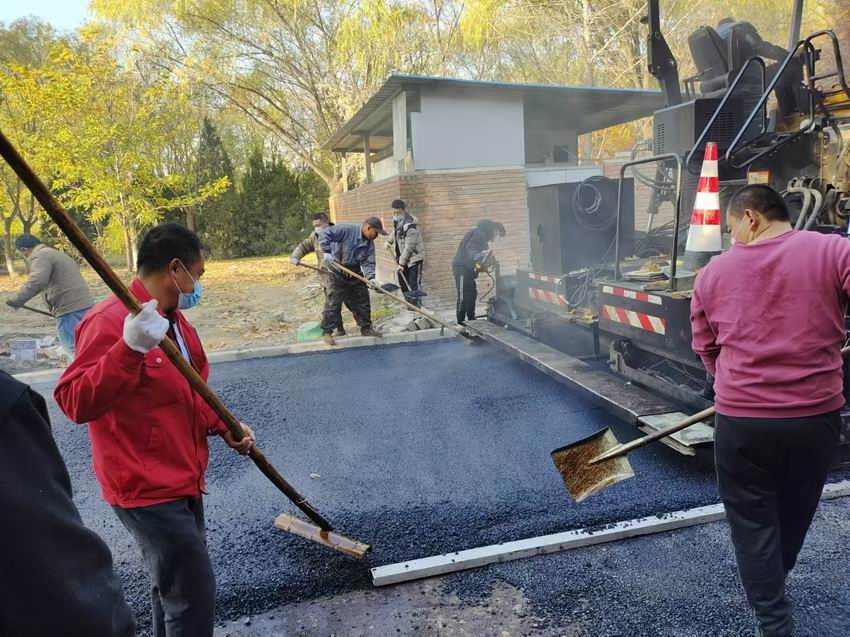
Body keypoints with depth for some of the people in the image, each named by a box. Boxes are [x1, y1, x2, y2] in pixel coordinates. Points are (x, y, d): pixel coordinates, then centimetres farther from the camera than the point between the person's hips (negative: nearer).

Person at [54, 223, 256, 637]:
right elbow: (75, 403, -28)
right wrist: (129, 349, -40)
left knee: (175, 587, 22)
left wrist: (223, 427, 3)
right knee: (194, 595, -2)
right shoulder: (110, 321, -20)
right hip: (147, 489, -9)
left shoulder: (174, 320, 9)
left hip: (181, 481, 9)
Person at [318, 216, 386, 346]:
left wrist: (371, 278, -21)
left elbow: (368, 263, -3)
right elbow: (324, 234, -22)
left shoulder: (370, 244, 0)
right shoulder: (346, 229, -20)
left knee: (362, 301, 11)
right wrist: (326, 252, -28)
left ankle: (366, 328, 25)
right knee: (333, 302, -7)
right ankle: (327, 332, 2)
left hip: (355, 272, 7)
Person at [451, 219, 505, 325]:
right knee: (464, 297, -9)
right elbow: (470, 249, -30)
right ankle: (460, 323, -5)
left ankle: (471, 320, 26)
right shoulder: (479, 234, -14)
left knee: (472, 294, 16)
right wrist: (478, 257, -49)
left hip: (467, 269, 11)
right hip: (462, 268, -11)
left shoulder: (482, 235, 19)